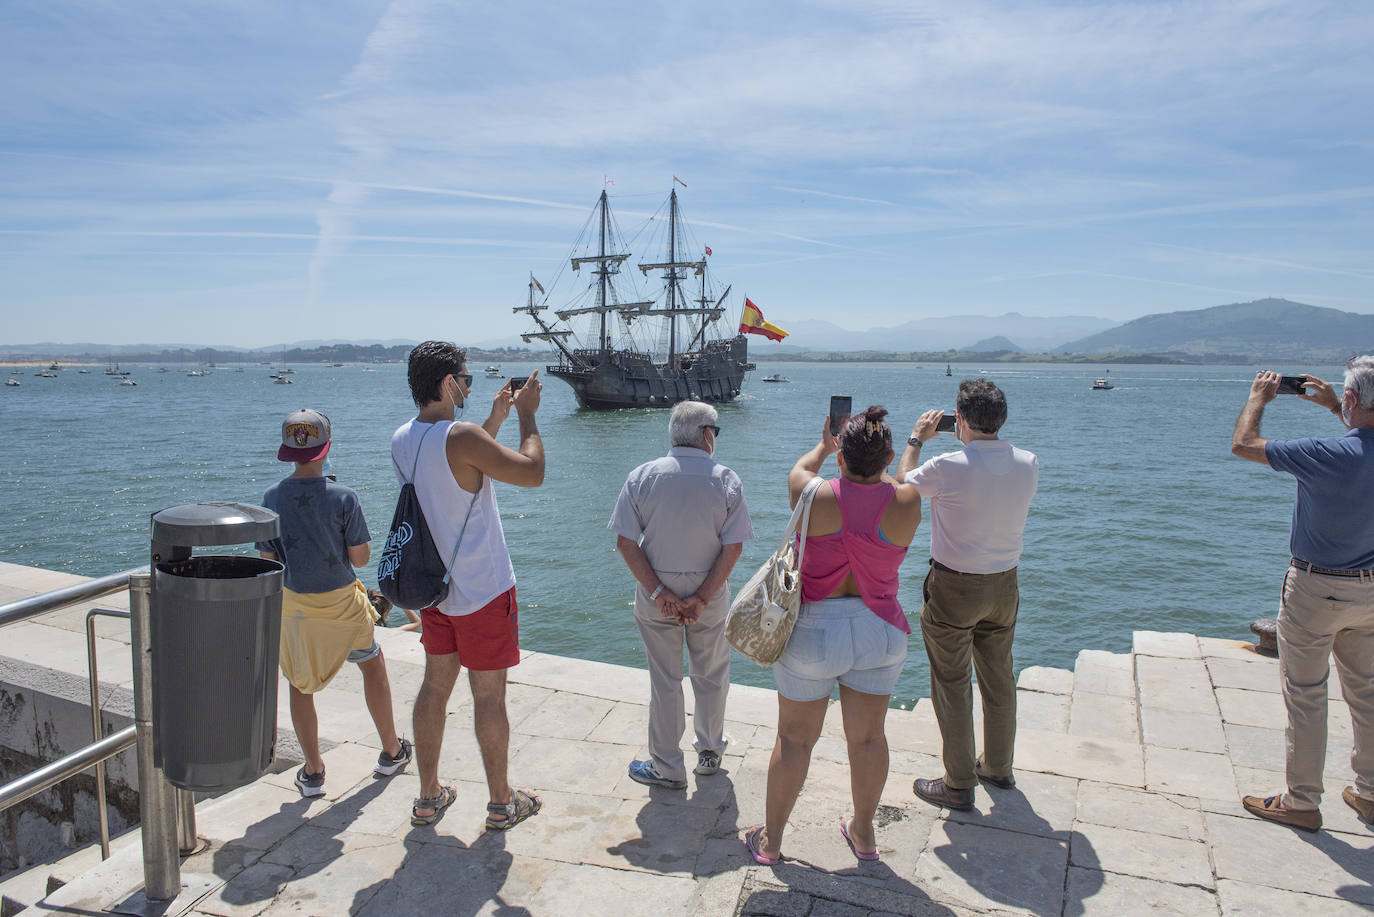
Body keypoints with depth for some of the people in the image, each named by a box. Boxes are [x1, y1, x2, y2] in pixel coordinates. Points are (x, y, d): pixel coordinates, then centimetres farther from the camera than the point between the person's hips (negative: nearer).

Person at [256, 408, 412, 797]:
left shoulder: (272, 498, -8)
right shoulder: (343, 497, -17)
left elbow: (267, 560, -2)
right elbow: (360, 558, -11)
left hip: (292, 604, 2)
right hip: (342, 603, -1)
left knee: (300, 684, 18)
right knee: (372, 665, 20)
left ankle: (312, 772, 23)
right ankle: (391, 752, 31)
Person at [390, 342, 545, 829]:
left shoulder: (402, 439, 2)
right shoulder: (462, 438, -24)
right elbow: (532, 473, -17)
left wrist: (494, 419, 17)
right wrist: (527, 415, -5)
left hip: (433, 586, 7)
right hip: (483, 589, -7)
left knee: (435, 687, 17)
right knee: (489, 697, 6)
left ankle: (429, 797, 28)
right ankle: (501, 803, 21)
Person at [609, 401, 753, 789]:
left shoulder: (642, 476, -7)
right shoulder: (727, 480, -9)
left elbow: (626, 543, -11)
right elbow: (733, 548, -13)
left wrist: (659, 593, -11)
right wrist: (701, 598, -11)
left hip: (656, 593, 0)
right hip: (710, 592, 0)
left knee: (664, 681, 12)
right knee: (711, 676, 20)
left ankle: (668, 769, 24)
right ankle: (710, 753, 37)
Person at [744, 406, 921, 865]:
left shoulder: (816, 499, -16)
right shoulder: (905, 504, -13)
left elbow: (799, 470, 9)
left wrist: (824, 445, 27)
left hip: (814, 629, -2)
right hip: (880, 632, 2)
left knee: (795, 738, 11)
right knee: (868, 737, 18)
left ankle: (770, 840, 27)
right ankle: (863, 833, 37)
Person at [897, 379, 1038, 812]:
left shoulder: (949, 467, -23)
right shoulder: (1028, 464, -6)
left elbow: (903, 484, -3)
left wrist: (916, 439, 10)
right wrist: (987, 441, 17)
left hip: (953, 588, -6)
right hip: (1004, 584, 6)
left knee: (952, 685, 7)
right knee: (999, 679, 20)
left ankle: (959, 784, 17)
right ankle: (998, 768, 37)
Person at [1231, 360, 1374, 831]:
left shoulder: (1329, 455, -26)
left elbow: (1243, 444, -16)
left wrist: (1258, 397, 0)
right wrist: (1333, 406, 22)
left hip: (1318, 588, -6)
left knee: (1305, 694, 5)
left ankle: (1301, 802, 15)